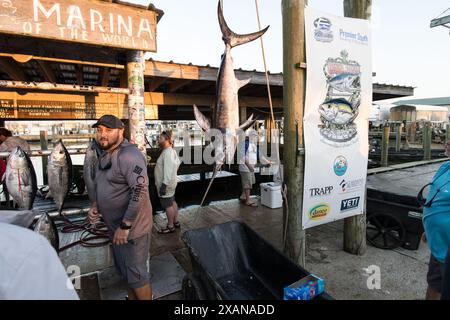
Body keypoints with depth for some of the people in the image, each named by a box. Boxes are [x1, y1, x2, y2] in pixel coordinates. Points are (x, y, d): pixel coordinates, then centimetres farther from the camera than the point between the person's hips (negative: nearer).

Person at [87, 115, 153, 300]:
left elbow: (140, 191, -28)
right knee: (124, 270, 25)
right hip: (115, 228, 9)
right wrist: (95, 205, 4)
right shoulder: (105, 156, 10)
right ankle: (132, 297, 46)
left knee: (136, 274, 6)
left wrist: (125, 226, -25)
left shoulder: (128, 155, -21)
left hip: (132, 229, -9)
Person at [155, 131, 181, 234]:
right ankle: (176, 222, 31)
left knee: (167, 205, 1)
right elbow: (177, 163, 21)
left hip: (166, 184, -10)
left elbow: (168, 170, -27)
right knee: (172, 202, 19)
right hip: (170, 183, 10)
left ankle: (170, 226, 14)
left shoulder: (167, 152, -22)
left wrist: (164, 184, -27)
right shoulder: (171, 151, 10)